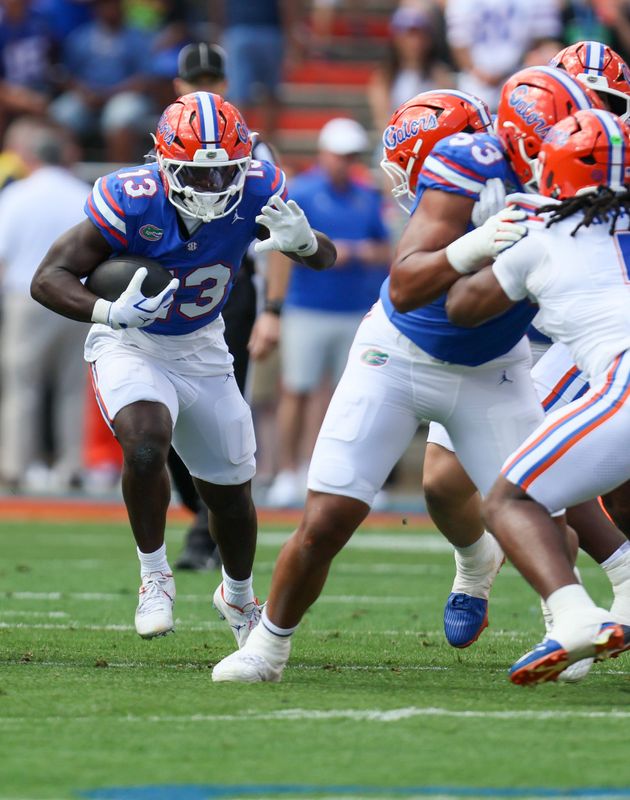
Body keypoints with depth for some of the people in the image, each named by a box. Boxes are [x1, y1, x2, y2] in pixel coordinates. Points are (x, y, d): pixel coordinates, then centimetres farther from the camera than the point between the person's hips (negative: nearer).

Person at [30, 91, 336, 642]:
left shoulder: (256, 191, -20)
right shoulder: (130, 201, -30)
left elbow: (327, 258, -11)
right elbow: (48, 279, -27)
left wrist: (303, 241, -36)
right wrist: (112, 313, -45)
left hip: (202, 349, 4)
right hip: (131, 347, -4)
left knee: (230, 492, 14)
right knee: (146, 446, -33)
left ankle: (239, 596, 44)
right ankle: (154, 576, -9)